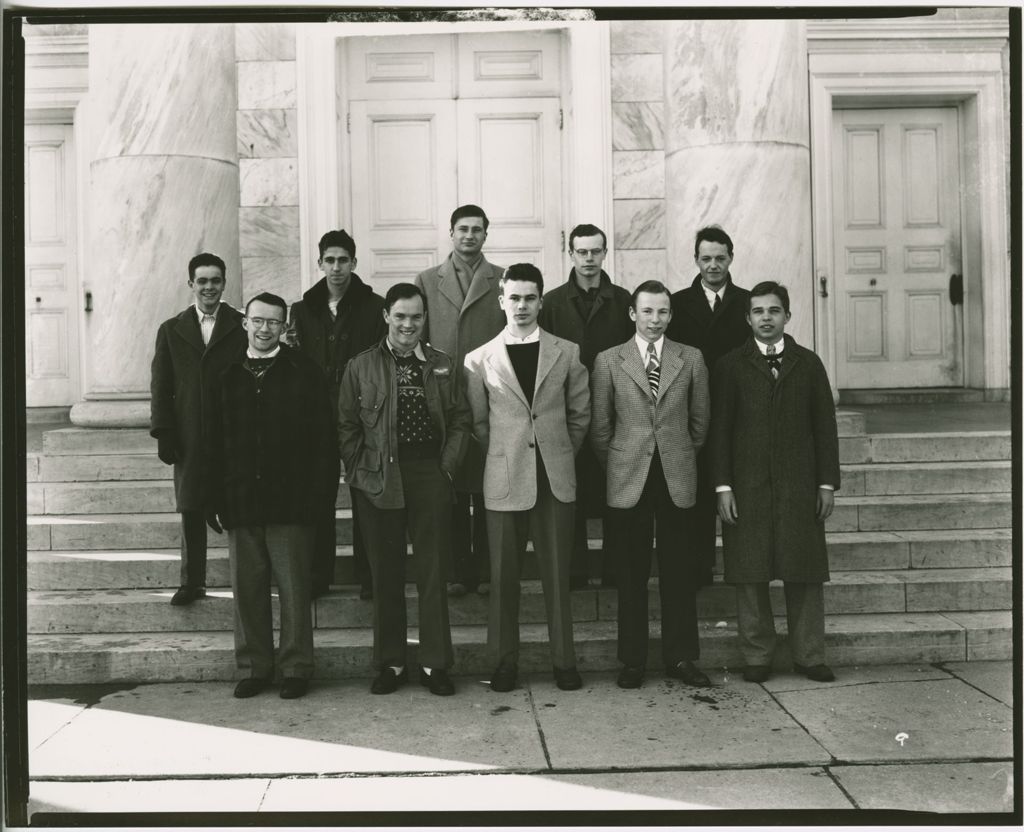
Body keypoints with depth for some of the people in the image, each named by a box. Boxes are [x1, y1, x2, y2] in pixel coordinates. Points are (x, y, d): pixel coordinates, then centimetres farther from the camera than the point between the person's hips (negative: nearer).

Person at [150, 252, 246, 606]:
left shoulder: (243, 327, 3)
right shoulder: (171, 330, 10)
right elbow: (160, 387, 8)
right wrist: (163, 433, -1)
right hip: (189, 440, 2)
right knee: (191, 512, 6)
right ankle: (192, 583, 15)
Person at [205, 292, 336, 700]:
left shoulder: (304, 372, 1)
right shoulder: (226, 375, 9)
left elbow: (323, 438, -2)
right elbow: (213, 443, 9)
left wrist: (320, 494, -8)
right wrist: (213, 499, 3)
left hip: (290, 501, -3)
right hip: (240, 501, 3)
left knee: (294, 589, 4)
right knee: (247, 589, 8)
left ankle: (295, 667, 15)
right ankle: (254, 667, 20)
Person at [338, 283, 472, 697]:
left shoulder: (443, 365, 9)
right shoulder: (361, 366, 5)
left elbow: (461, 420, 9)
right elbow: (347, 426, 6)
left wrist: (448, 465, -1)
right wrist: (360, 471, -1)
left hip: (431, 477, 1)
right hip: (379, 479, 0)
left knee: (433, 573, 4)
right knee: (386, 576, 6)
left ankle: (435, 663, 13)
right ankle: (390, 663, 17)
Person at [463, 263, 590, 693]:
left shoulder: (567, 352, 6)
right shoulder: (479, 359, 4)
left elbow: (580, 413, 11)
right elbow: (478, 423, 9)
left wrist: (560, 455, 10)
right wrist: (503, 458, 7)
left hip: (555, 478, 1)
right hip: (503, 479, 0)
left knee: (557, 573, 5)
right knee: (503, 575, 4)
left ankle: (564, 661, 15)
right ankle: (504, 663, 15)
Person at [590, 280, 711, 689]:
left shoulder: (691, 359, 7)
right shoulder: (608, 361, 3)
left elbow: (700, 419, 12)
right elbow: (599, 425, 6)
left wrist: (683, 458, 12)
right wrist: (617, 466, 7)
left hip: (678, 479, 1)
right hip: (628, 482, -1)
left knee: (679, 571, 6)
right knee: (631, 574, 5)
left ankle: (681, 657, 18)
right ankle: (632, 661, 15)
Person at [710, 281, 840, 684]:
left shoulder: (808, 364, 10)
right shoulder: (730, 366, 5)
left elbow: (825, 426, 8)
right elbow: (719, 429, 1)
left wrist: (828, 483, 2)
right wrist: (722, 486, -6)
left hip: (799, 485, 1)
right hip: (747, 486, -1)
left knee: (805, 574, 4)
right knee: (750, 575, 2)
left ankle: (808, 656, 14)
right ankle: (757, 657, 12)